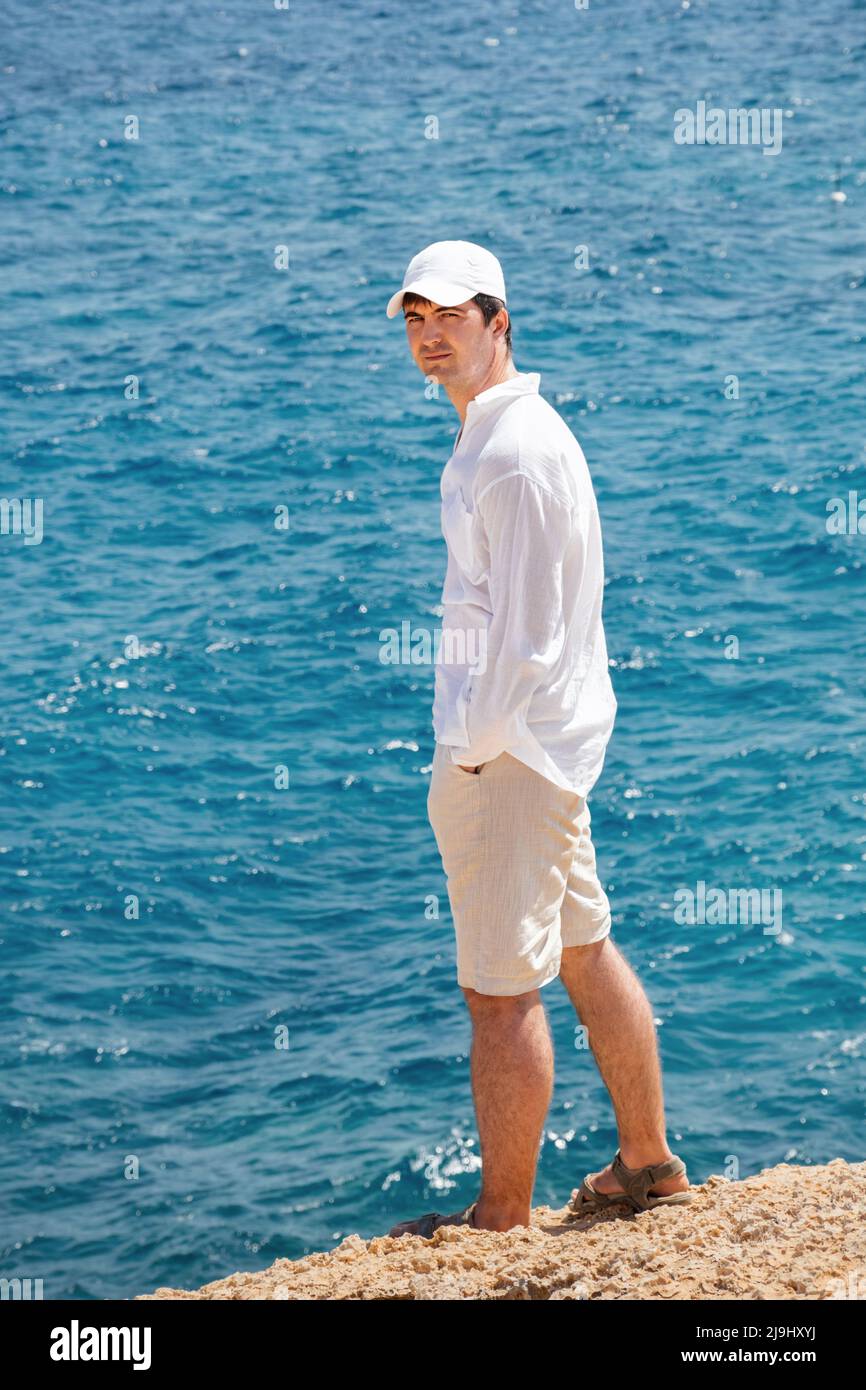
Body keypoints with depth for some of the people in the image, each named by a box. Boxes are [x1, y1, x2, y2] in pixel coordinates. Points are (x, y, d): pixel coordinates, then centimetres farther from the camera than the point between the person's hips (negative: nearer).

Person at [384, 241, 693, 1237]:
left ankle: (502, 1220, 2)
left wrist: (468, 756, -17)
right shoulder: (489, 437, 14)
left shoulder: (518, 454, -19)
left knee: (501, 989, -5)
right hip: (537, 739, 11)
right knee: (584, 950, 19)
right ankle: (649, 1164, 31)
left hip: (508, 750, -11)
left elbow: (528, 638, -22)